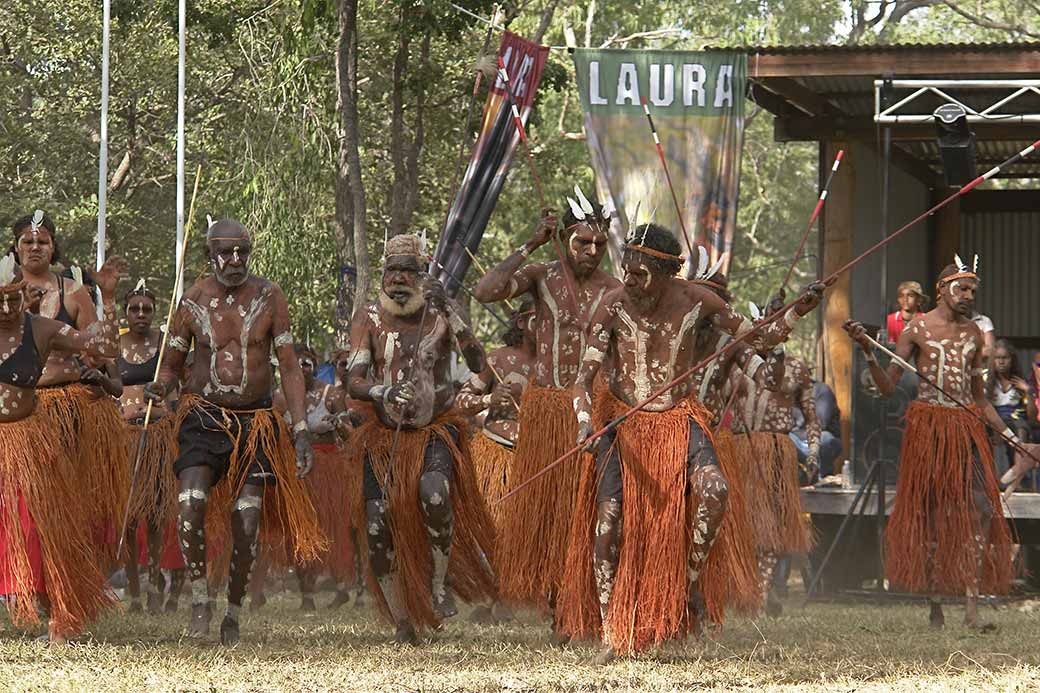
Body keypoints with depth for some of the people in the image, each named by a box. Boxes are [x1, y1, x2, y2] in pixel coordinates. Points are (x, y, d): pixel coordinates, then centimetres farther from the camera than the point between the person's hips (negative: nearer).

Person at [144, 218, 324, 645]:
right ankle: (200, 599, -7)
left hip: (254, 419, 1)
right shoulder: (193, 301, 0)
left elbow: (289, 367, 1)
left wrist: (301, 430, -5)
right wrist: (160, 387, -16)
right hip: (204, 414, -1)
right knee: (190, 503, -23)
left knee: (247, 521, -3)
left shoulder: (268, 298, -1)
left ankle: (234, 614, 14)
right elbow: (172, 363, 9)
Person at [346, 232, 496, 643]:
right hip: (384, 434, 2)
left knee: (434, 492, -33)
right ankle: (401, 621, 9)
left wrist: (449, 312, -24)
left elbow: (477, 363, -15)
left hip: (435, 429, -2)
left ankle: (440, 581, -14)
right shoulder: (369, 321, -1)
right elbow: (354, 383, -9)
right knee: (378, 529, -7)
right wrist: (382, 393, -32)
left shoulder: (439, 316, -2)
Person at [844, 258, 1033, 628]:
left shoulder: (973, 333, 14)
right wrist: (867, 351, -16)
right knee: (929, 511, -1)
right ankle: (934, 605, 6)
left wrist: (1013, 439, 17)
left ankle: (972, 606, -15)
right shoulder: (917, 329, 2)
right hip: (928, 426, -3)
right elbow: (887, 385, -1)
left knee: (979, 508, -11)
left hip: (967, 426, 3)